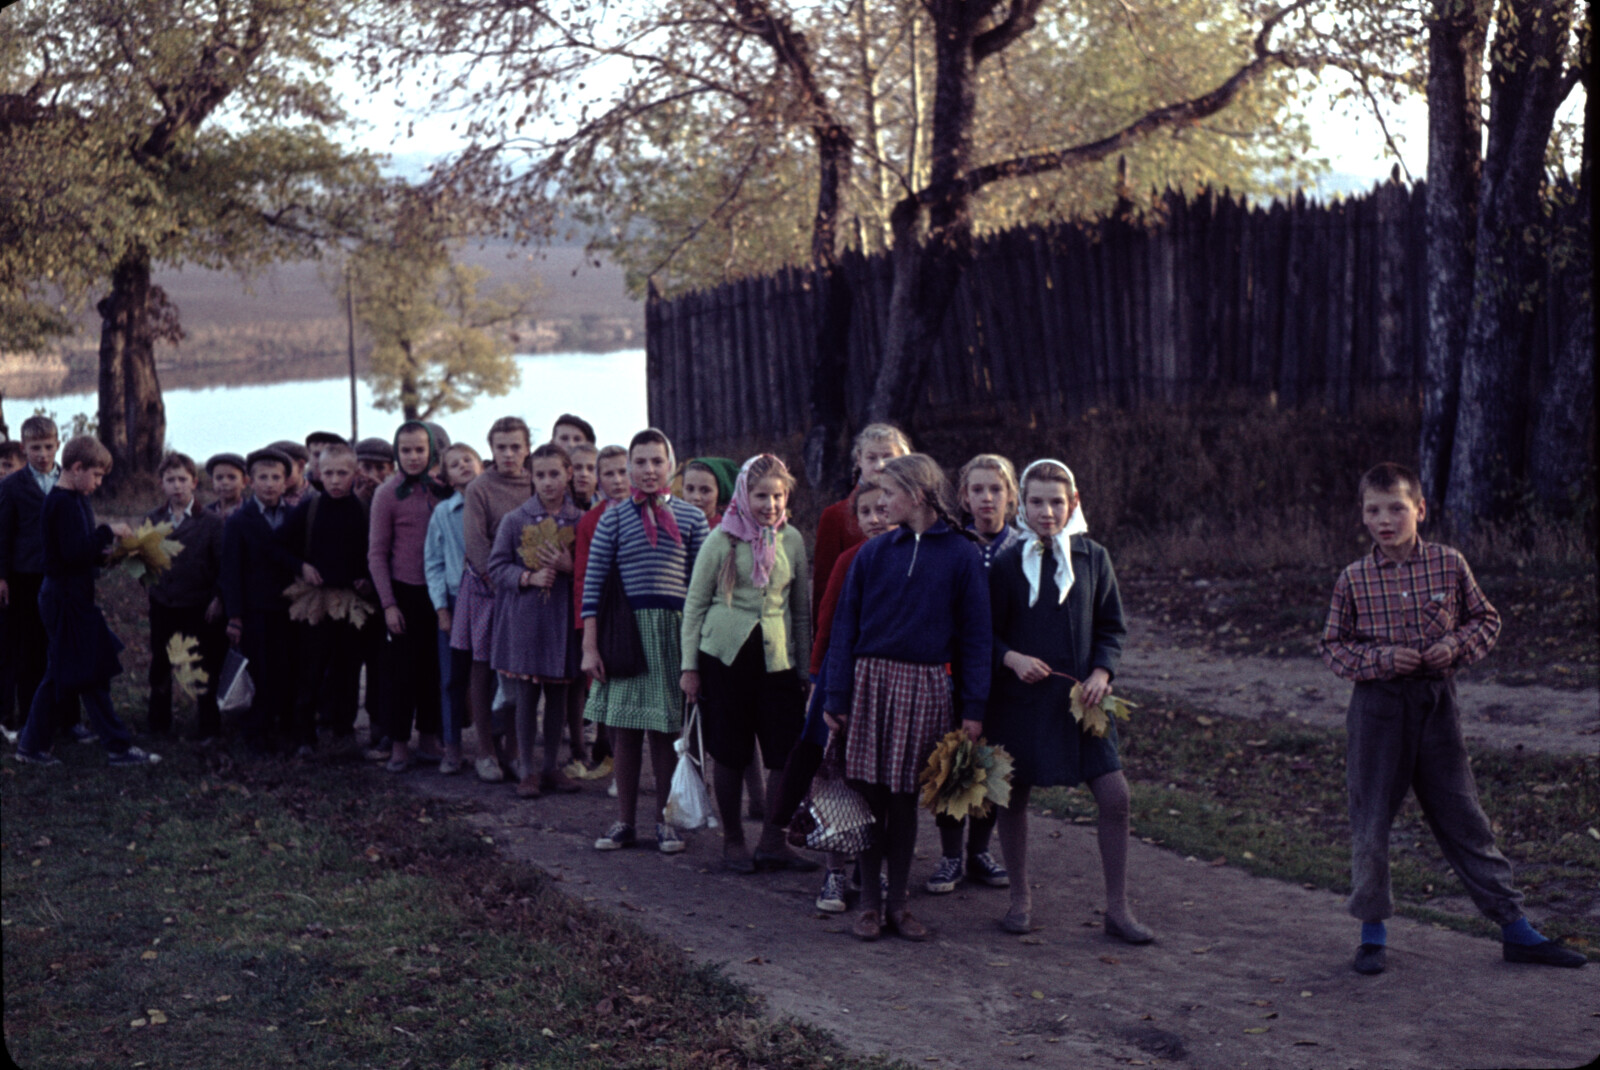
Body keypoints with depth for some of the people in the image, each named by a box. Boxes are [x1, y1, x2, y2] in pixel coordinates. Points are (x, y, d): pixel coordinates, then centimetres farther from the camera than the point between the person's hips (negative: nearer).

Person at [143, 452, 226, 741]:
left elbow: (224, 564, -4)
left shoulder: (210, 522, -3)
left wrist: (218, 598, -11)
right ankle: (159, 723, 23)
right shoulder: (152, 519, 7)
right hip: (162, 605, 3)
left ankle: (209, 724, 16)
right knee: (159, 666, 11)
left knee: (203, 667, 4)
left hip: (199, 607, -3)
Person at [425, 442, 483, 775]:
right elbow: (433, 563, 6)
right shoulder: (442, 513, 4)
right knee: (452, 678, 5)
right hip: (455, 601, 1)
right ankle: (452, 747, 13)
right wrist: (442, 607, -1)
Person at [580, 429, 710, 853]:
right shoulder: (613, 518, 4)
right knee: (624, 727, 3)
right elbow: (593, 582, 3)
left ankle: (665, 819, 13)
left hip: (674, 629, 0)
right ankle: (624, 820, 13)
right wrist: (589, 646, -2)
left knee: (666, 729, 1)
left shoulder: (691, 518, 6)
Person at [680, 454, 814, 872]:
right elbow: (695, 603, 3)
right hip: (725, 654, -2)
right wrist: (690, 665, -1)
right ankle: (733, 841, 18)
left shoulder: (792, 540, 7)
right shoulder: (722, 539, -1)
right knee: (729, 753, 4)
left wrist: (806, 668, 12)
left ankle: (773, 842, 10)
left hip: (777, 658, 2)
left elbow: (801, 608, 14)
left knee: (789, 752, -3)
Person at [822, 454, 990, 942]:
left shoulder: (962, 556, 0)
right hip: (871, 681, 1)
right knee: (871, 795, 2)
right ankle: (869, 901, 14)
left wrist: (972, 708, -3)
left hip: (926, 688, -1)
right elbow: (845, 626, 4)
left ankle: (897, 902, 18)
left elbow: (974, 633, 1)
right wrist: (835, 698, -3)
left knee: (904, 798, 5)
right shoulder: (873, 553, 3)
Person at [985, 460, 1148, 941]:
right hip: (1020, 698, -1)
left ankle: (1117, 909, 5)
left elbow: (1111, 627, 10)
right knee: (1014, 797, 5)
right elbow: (988, 633, 3)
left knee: (1115, 795, -6)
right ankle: (1020, 897, 25)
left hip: (1080, 698, 1)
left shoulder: (1093, 558, 3)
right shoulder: (1007, 564, -1)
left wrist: (1101, 672, -7)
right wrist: (1013, 658, -17)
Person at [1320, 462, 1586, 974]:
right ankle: (1373, 932, 18)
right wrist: (1379, 658, -14)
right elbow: (1333, 645, 3)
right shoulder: (1354, 580, -3)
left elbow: (1485, 619, 9)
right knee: (1370, 819, 3)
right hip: (1378, 705, -1)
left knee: (1464, 816, 6)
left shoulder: (1449, 564, 0)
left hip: (1436, 701, 1)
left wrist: (1457, 645, -10)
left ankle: (1514, 927, 14)